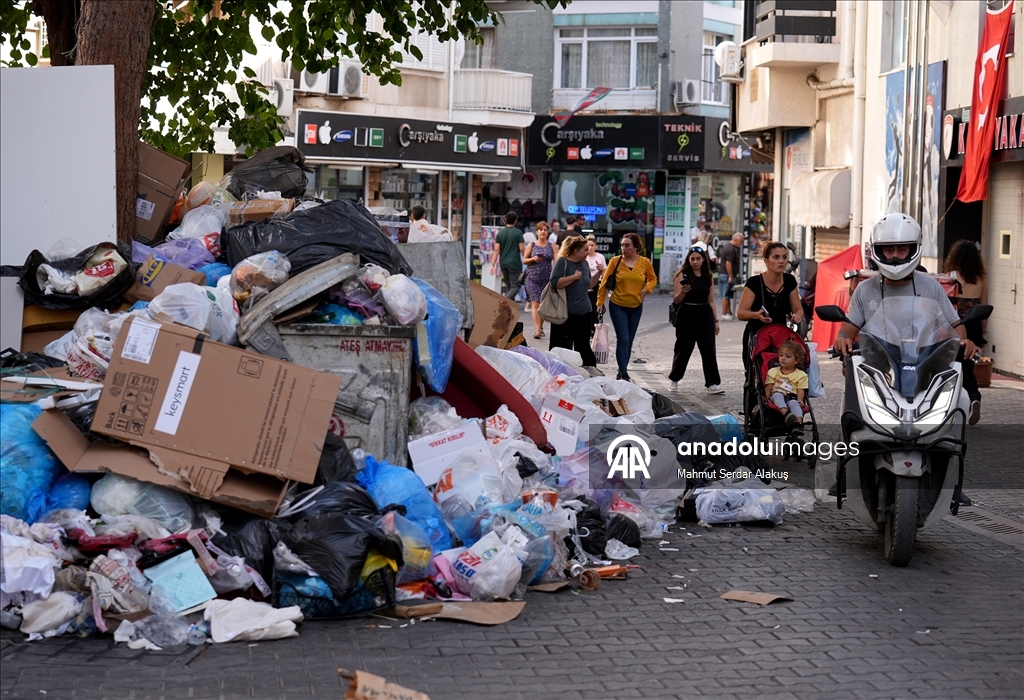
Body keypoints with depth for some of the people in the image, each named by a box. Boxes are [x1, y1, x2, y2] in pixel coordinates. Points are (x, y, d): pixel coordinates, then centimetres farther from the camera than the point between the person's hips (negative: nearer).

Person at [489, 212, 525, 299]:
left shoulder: (500, 233, 5)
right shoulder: (518, 232, -6)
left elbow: (496, 249, 1)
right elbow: (522, 248, -8)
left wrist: (493, 265, 0)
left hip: (504, 264, 5)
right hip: (515, 263, -5)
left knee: (508, 286, 17)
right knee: (515, 286, -5)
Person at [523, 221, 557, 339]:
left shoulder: (552, 246, 6)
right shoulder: (531, 245, 5)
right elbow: (524, 260, 8)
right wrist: (533, 259, -9)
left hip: (547, 278, 2)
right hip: (532, 278, -1)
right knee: (535, 303, -12)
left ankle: (540, 327, 25)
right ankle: (537, 330, -17)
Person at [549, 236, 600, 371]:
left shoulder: (584, 263, 13)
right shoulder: (562, 262, -8)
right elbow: (555, 282, -21)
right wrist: (574, 277, -17)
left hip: (583, 312, 6)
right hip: (565, 312, -6)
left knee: (583, 343, 5)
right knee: (563, 345, 1)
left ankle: (590, 368, 6)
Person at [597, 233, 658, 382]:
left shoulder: (645, 262, -4)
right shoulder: (615, 261, -9)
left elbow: (653, 279, 12)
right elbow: (604, 282, -2)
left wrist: (647, 289, -8)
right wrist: (600, 302, -3)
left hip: (636, 307, 3)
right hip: (618, 306, -3)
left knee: (629, 341, 12)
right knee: (623, 340, -12)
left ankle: (622, 372, 25)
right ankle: (623, 374, -12)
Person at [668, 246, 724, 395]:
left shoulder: (708, 277, 7)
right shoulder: (682, 275, -4)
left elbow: (711, 300, 13)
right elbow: (676, 300, -5)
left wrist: (715, 320, 10)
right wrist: (683, 291, -26)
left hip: (705, 315, 3)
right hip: (687, 315, -3)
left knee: (709, 349, -4)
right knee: (683, 349, 7)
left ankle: (712, 383, -5)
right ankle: (674, 379, 27)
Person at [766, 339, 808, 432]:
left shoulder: (800, 375, 14)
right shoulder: (773, 372, 17)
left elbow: (801, 390, 5)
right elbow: (768, 388, 10)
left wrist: (800, 400, -15)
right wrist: (767, 398, -10)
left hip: (792, 397, -1)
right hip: (776, 396, 1)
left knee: (794, 403, -35)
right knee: (777, 395, -35)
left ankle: (799, 423, -57)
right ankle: (786, 414, -61)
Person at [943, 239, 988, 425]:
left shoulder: (951, 276, -7)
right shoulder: (981, 280, 4)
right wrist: (982, 333, 19)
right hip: (974, 328, 3)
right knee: (967, 369, 12)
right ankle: (974, 397, -14)